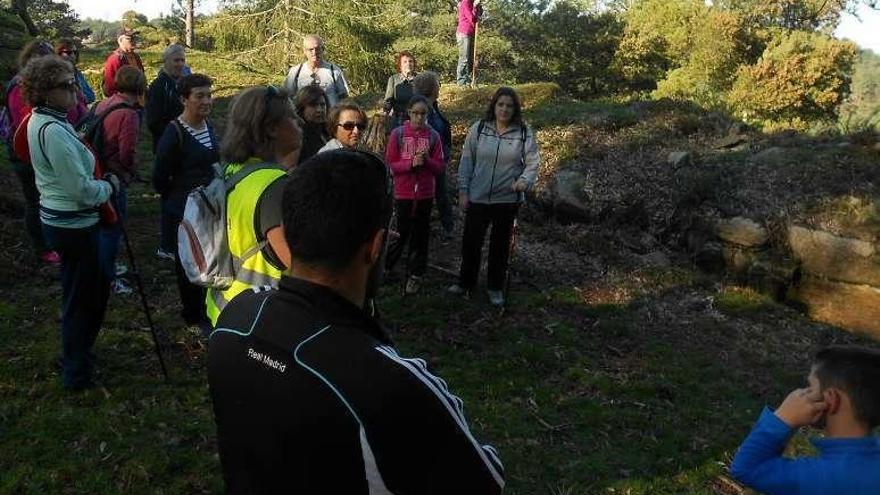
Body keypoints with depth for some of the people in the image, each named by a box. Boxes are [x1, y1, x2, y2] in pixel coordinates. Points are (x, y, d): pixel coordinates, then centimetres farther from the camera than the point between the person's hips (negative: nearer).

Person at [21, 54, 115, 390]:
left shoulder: (41, 121, 7)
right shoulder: (54, 130, -24)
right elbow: (83, 190, -24)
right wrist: (110, 185, -5)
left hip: (56, 217, 10)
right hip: (73, 224, -10)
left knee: (95, 287, 23)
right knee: (81, 297, 6)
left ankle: (77, 354, 41)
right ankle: (76, 374, 23)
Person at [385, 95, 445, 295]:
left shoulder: (433, 136, 0)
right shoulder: (398, 134, -4)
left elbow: (440, 166, 1)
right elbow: (390, 164, -5)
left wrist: (426, 161, -18)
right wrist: (411, 163, -19)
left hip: (425, 195, 2)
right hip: (403, 194, -2)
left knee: (420, 236, 8)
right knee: (400, 234, 6)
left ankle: (415, 275, 19)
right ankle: (385, 265, 27)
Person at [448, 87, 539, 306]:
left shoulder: (524, 133, -2)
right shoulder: (478, 129, -1)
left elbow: (532, 163, 0)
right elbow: (466, 162, 2)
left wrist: (524, 181, -21)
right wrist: (463, 191, -2)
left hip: (507, 199, 0)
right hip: (478, 197, 0)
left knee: (500, 244, 13)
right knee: (470, 241, 8)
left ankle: (495, 288, 29)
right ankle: (465, 282, 29)